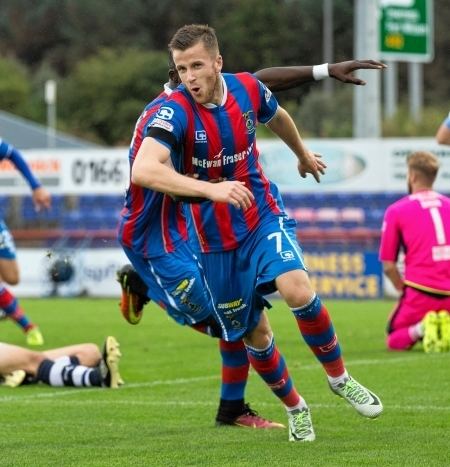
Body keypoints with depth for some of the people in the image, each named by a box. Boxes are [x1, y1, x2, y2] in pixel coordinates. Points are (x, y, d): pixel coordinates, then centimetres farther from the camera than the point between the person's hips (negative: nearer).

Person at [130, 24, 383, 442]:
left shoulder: (248, 89, -8)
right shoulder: (175, 112, -22)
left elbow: (277, 118, 17)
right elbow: (142, 171, -39)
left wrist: (302, 154, 36)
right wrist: (212, 189, -48)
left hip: (263, 215, 1)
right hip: (216, 237, -1)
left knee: (297, 289, -25)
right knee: (254, 334, 6)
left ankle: (338, 376, -3)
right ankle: (295, 409, 31)